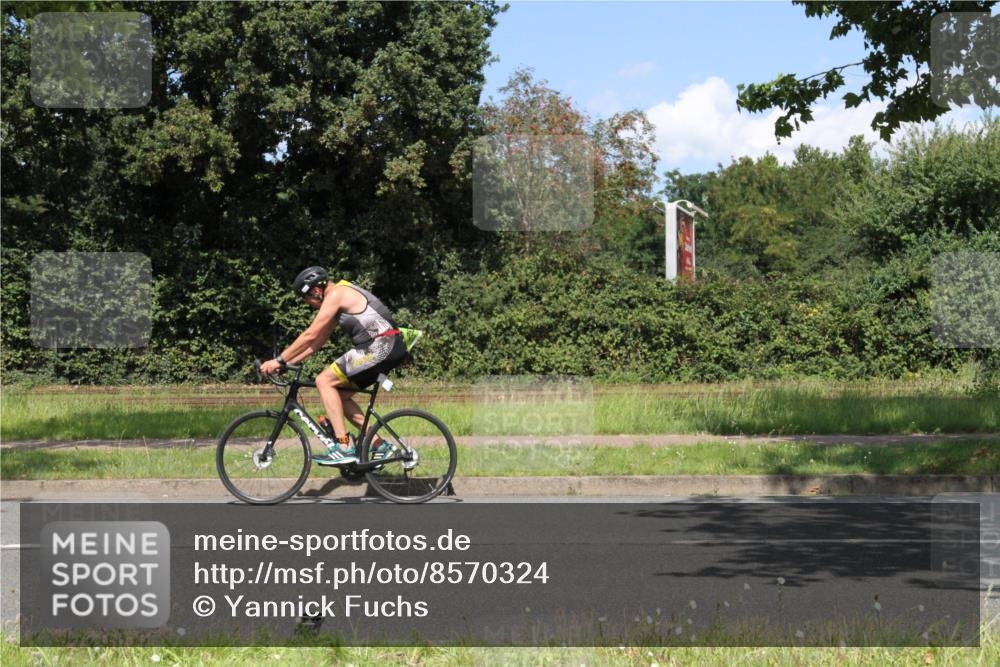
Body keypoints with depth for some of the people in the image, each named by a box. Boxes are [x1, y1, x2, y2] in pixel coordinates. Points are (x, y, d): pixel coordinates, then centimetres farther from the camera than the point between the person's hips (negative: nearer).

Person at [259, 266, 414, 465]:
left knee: (324, 381, -10)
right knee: (339, 395, 13)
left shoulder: (336, 295, -8)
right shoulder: (342, 298, 22)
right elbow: (316, 342, 24)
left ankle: (344, 448, -14)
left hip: (380, 347, -10)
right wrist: (286, 362, 18)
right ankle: (379, 445, 12)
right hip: (390, 350, 10)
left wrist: (279, 360, -6)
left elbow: (310, 335, -12)